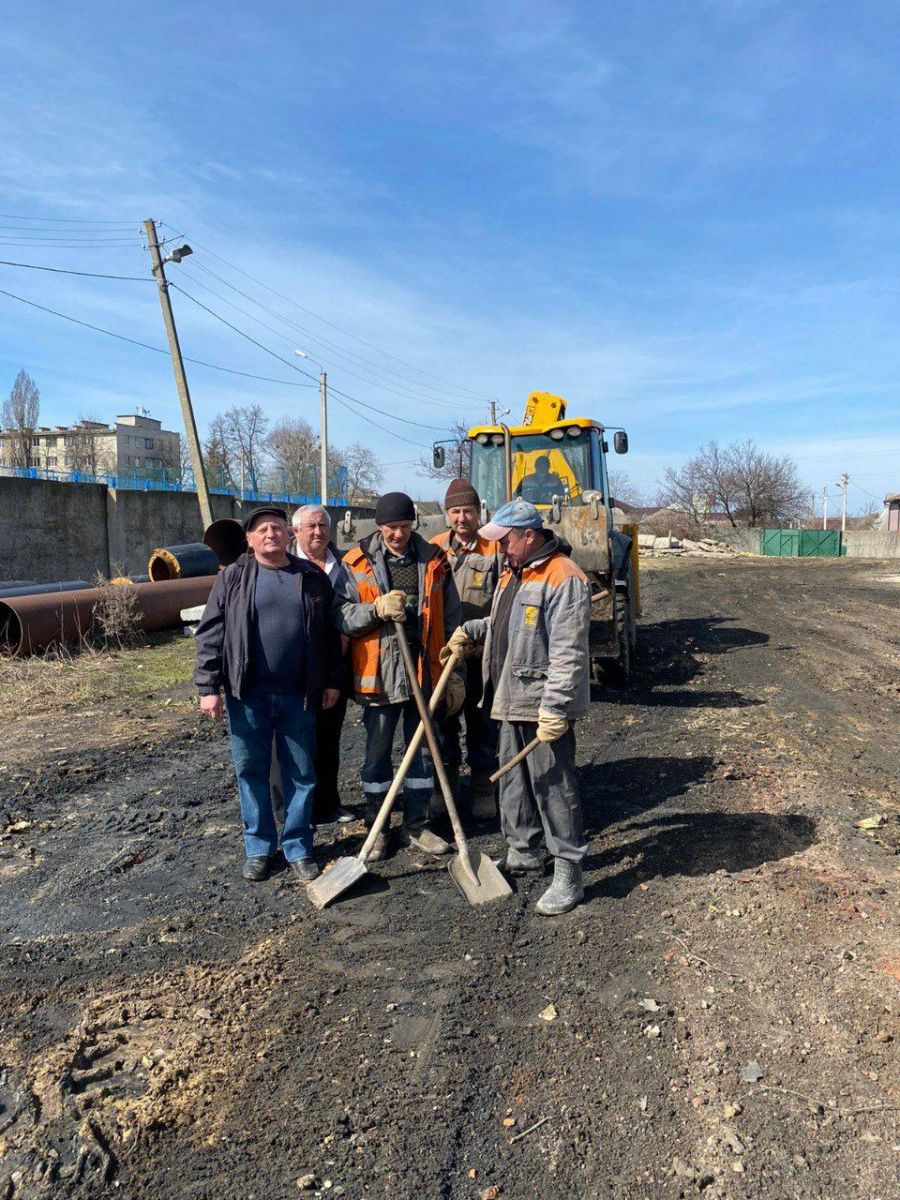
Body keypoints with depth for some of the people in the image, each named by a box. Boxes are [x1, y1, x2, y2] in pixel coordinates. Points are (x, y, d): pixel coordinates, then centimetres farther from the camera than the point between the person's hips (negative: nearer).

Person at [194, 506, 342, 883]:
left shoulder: (313, 577, 6)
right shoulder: (233, 578, 1)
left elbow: (329, 635, 9)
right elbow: (210, 635, -1)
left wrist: (332, 681, 6)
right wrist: (208, 687, -7)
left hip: (298, 695, 1)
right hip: (248, 695, -1)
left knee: (301, 773, 8)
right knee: (251, 771, 9)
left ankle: (298, 848, 23)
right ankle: (259, 848, 25)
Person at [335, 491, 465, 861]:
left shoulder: (433, 560, 5)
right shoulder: (357, 562, -2)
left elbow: (450, 621, 8)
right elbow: (340, 615, -5)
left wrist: (455, 673, 7)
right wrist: (377, 608, -22)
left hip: (426, 674, 2)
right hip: (378, 675, -2)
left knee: (424, 751, 12)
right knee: (377, 754, 10)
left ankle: (417, 826, 28)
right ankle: (376, 828, 25)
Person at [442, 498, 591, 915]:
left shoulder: (562, 578, -17)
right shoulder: (513, 572, 15)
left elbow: (568, 653, -22)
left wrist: (554, 708, -25)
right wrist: (469, 631, 17)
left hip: (543, 707, -10)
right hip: (512, 701, 10)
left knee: (553, 786, -3)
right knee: (514, 780, 19)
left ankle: (568, 875, 9)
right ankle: (522, 854, 35)